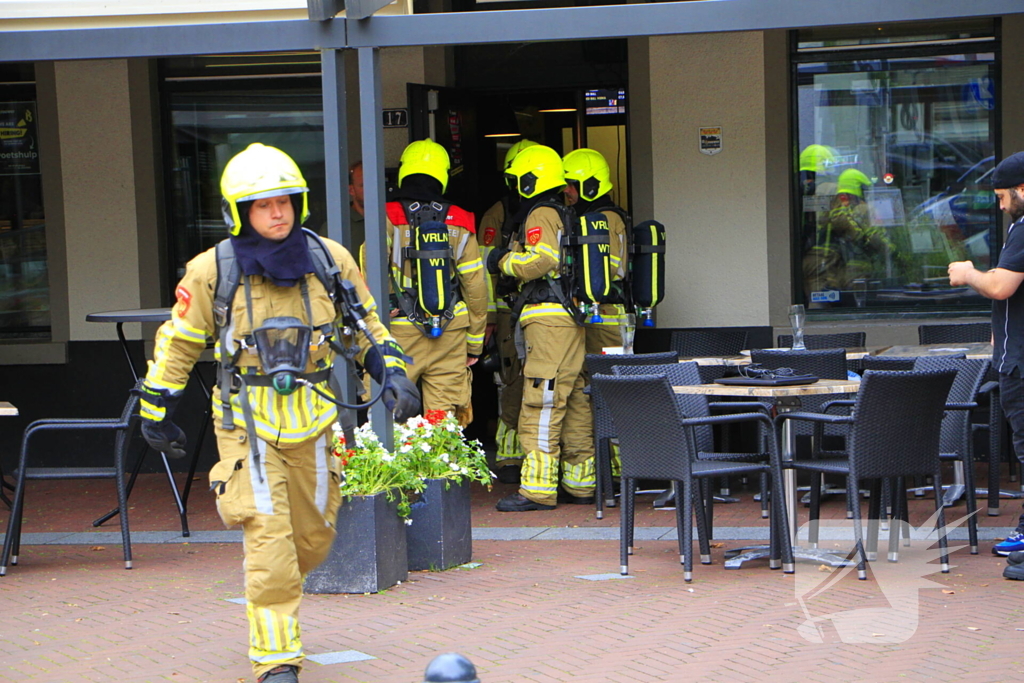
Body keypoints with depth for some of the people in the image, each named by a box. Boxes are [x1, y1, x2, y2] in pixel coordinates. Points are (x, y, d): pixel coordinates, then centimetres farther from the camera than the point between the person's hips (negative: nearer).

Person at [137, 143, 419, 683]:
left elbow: (366, 329, 13)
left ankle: (270, 592, 45)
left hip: (312, 420, 4)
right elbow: (177, 343, 4)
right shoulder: (213, 271, -8)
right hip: (247, 421, -4)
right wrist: (156, 412, 9)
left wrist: (393, 376, -2)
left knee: (313, 536, 13)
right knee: (268, 537, -12)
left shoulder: (330, 261, 0)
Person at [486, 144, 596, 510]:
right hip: (575, 320, 10)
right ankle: (581, 484, 15)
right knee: (577, 405, 11)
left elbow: (542, 260, -21)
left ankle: (537, 490, -13)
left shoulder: (540, 215, -7)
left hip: (549, 319, -10)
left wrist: (505, 260, -6)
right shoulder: (568, 216, 22)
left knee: (541, 406, -11)